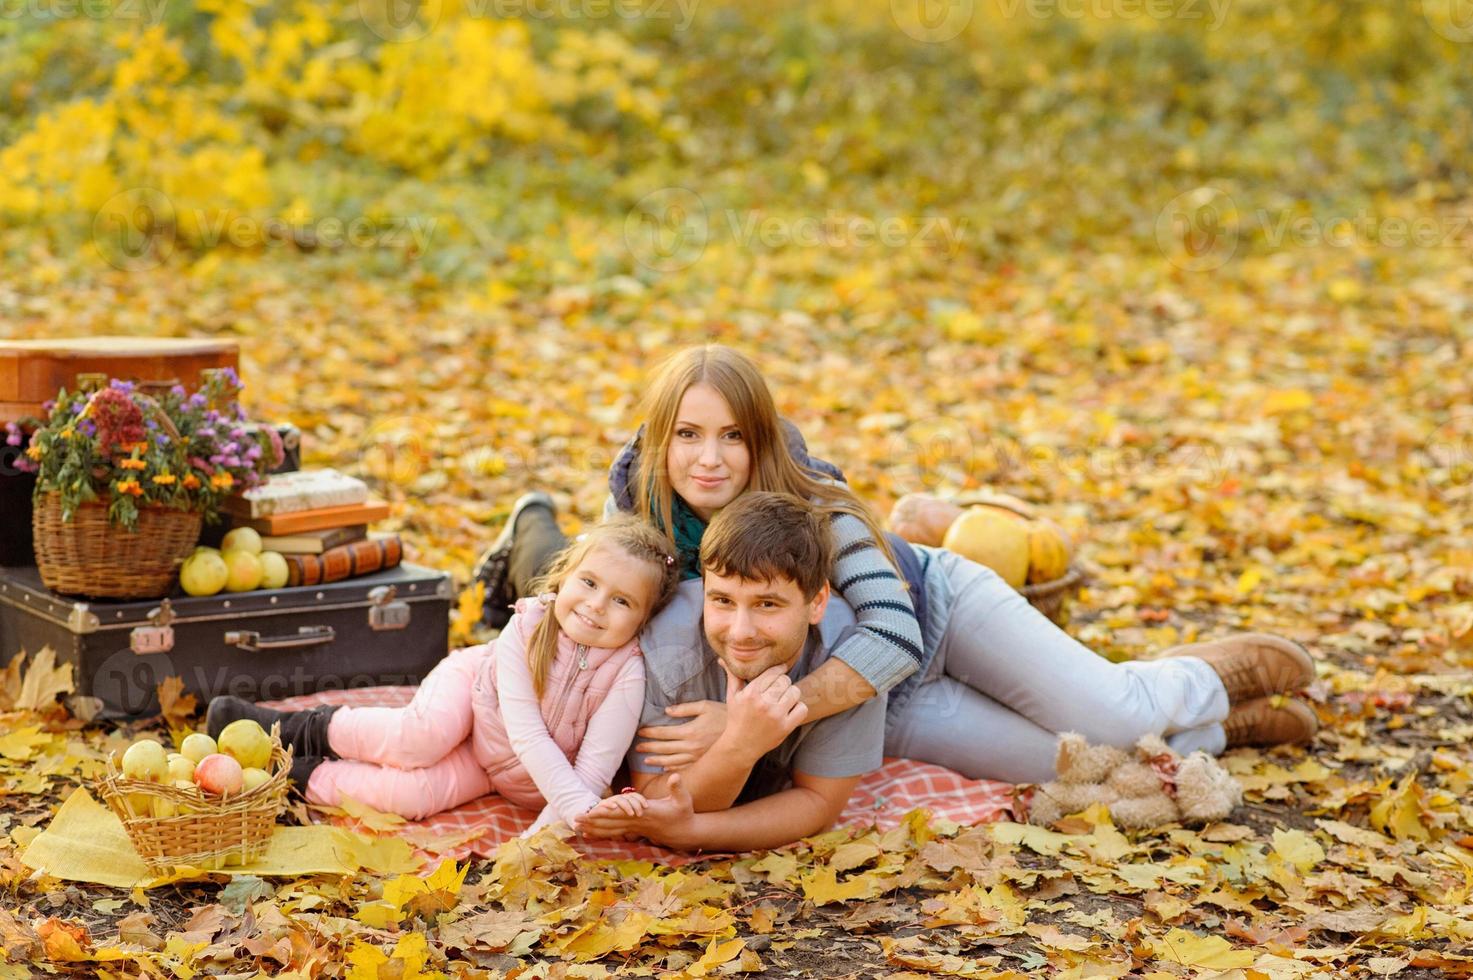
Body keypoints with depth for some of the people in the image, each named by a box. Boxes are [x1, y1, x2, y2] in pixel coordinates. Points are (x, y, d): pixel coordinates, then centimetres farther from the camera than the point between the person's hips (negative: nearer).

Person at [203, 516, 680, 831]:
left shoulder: (627, 670, -27)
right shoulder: (526, 627, -27)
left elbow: (596, 764, -29)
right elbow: (526, 734, -31)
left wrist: (546, 829, -43)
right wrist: (581, 806, -41)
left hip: (517, 780, 0)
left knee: (414, 795, -24)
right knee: (423, 738, -34)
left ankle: (302, 775, -4)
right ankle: (308, 729, -7)